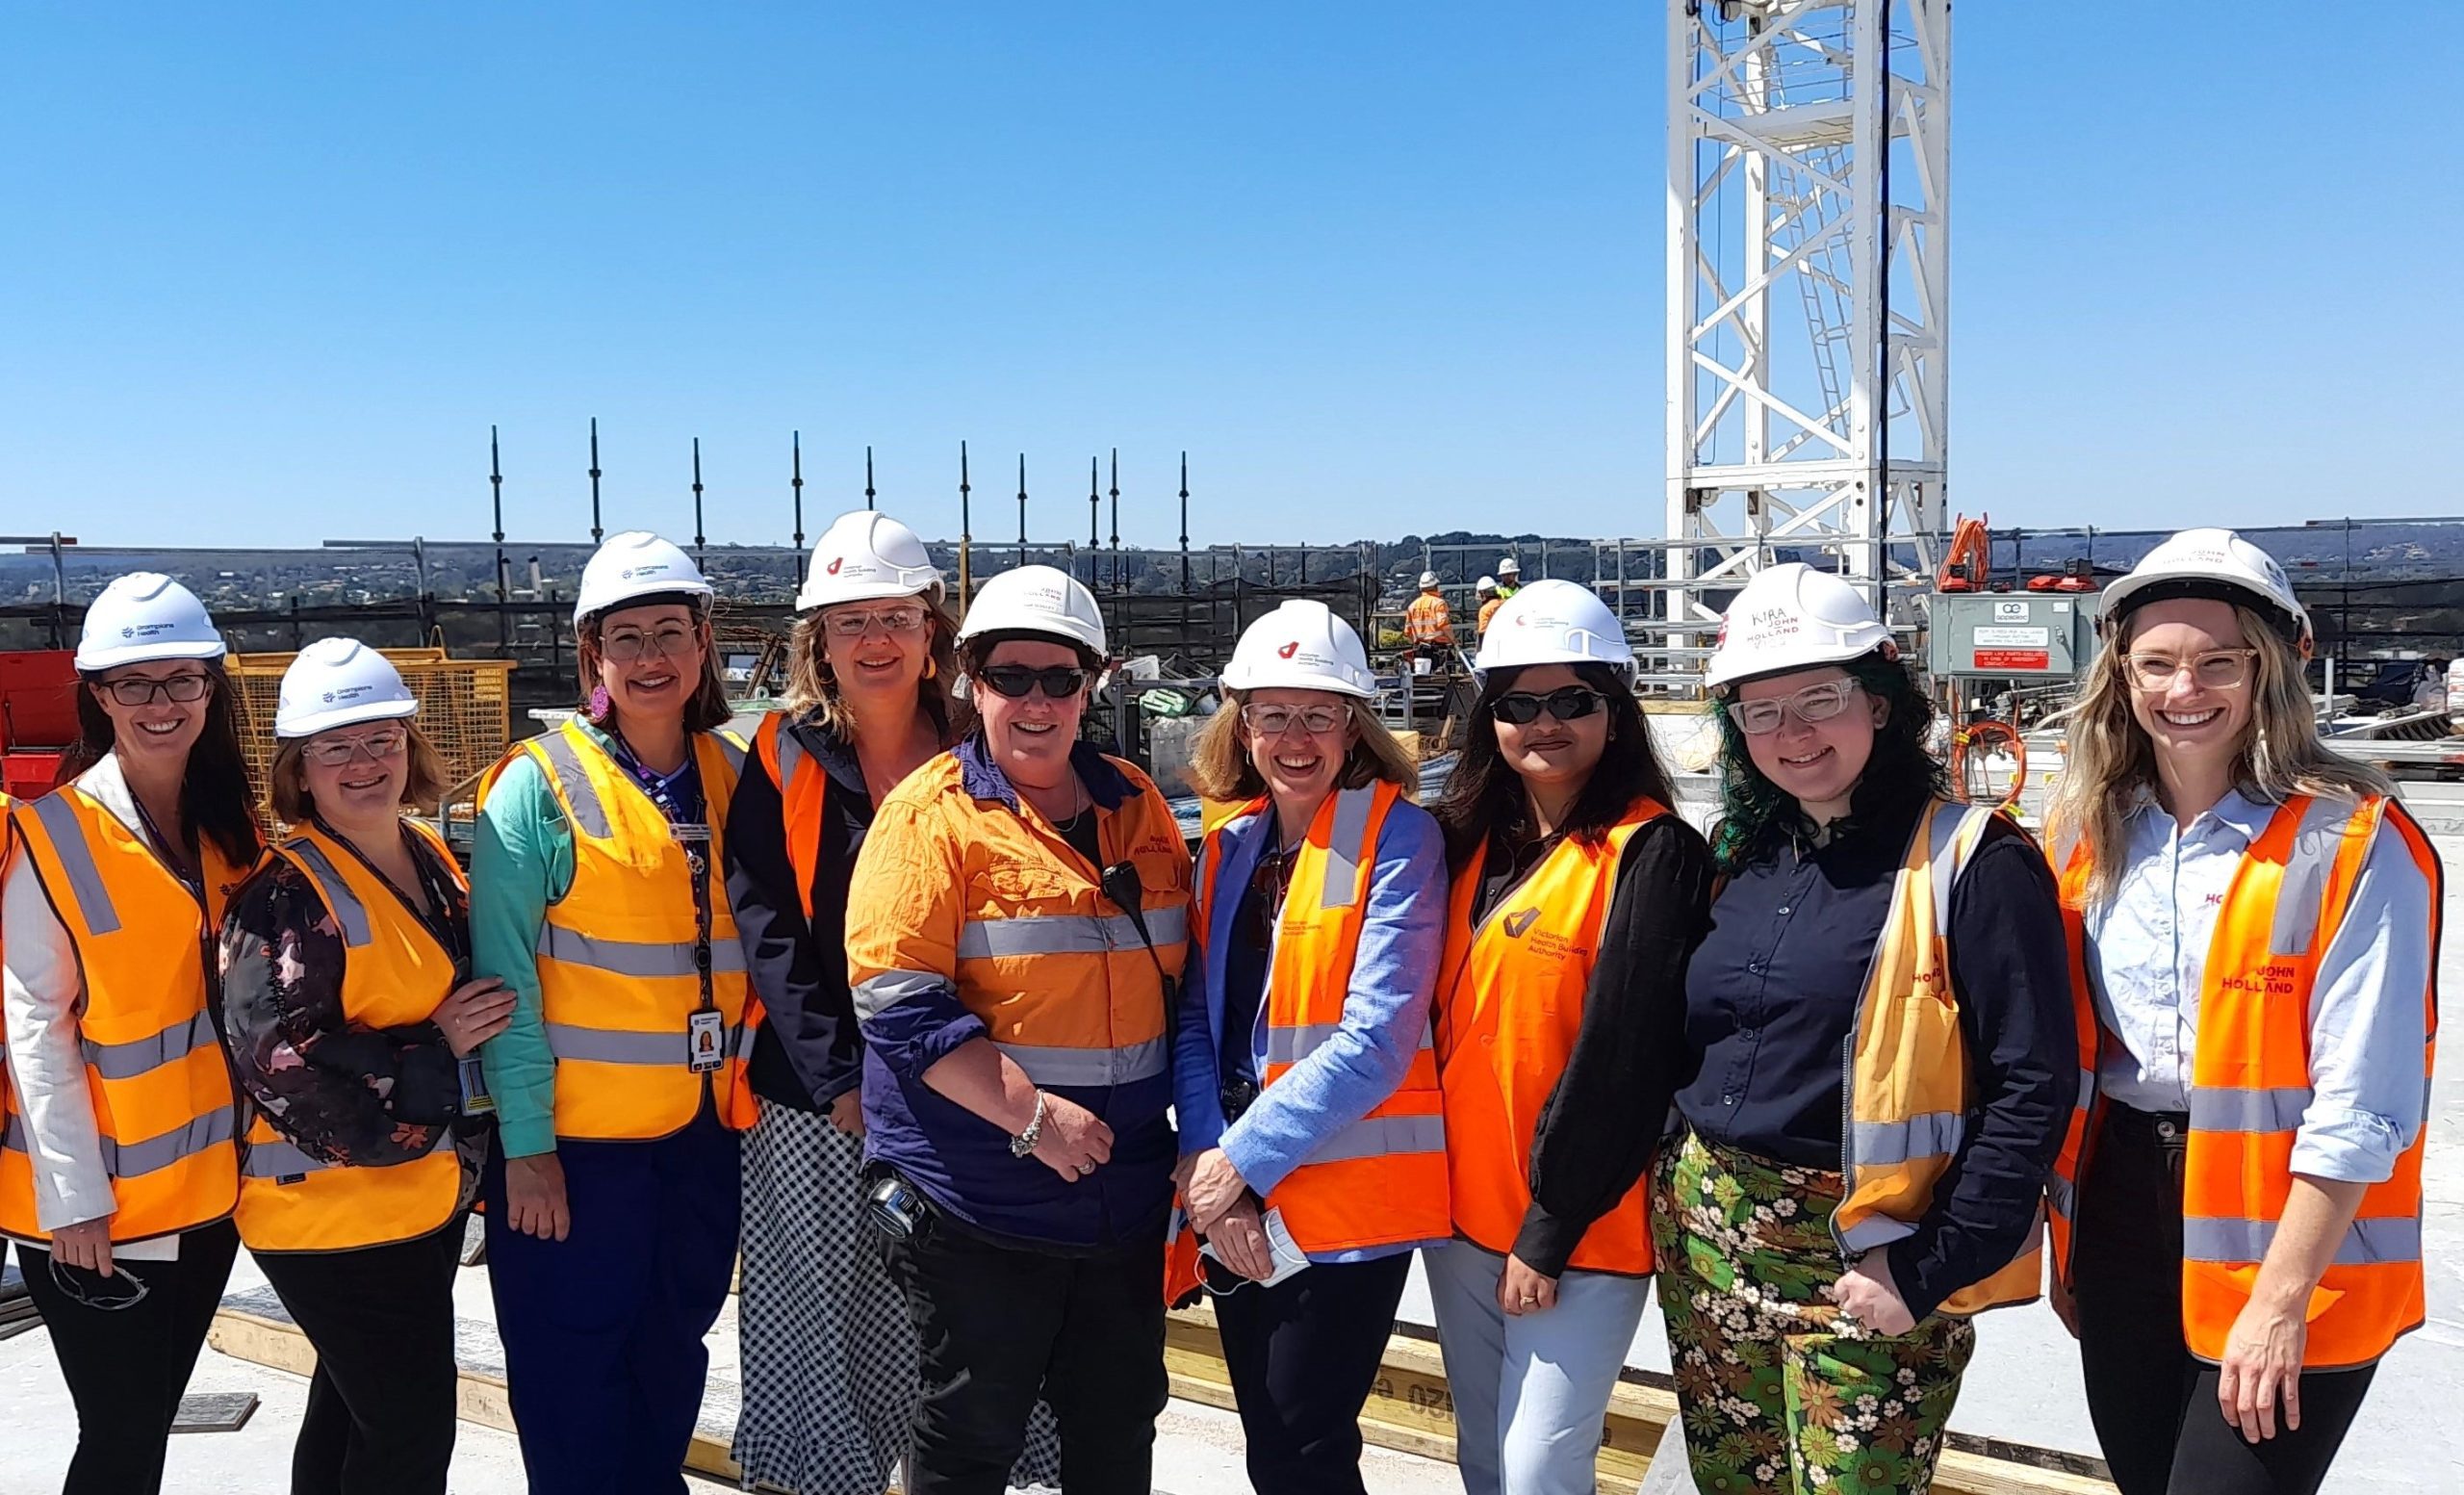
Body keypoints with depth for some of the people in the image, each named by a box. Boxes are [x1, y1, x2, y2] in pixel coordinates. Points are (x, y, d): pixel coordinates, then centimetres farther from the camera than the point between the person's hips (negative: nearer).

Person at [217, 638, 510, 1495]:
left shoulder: (430, 860, 7)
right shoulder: (286, 893, -17)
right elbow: (277, 1060, -23)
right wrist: (434, 1052, -20)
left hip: (426, 1195, 8)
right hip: (336, 1217, -8)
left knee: (352, 1408, 22)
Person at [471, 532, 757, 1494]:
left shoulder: (733, 776, 4)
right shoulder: (541, 783, -11)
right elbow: (504, 974, -13)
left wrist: (753, 1086, 8)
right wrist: (526, 1143, -14)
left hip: (703, 1133, 5)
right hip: (574, 1143, -5)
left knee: (670, 1373, 20)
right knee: (574, 1388, 8)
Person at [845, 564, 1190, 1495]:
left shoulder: (1137, 806, 7)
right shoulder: (932, 816, -10)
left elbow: (1181, 973, 18)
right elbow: (898, 1002, -18)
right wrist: (1031, 1113, -21)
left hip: (1125, 1198, 6)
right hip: (977, 1201, -5)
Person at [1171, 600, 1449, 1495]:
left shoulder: (1398, 838, -11)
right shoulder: (1230, 842, 8)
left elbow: (1376, 1042, -18)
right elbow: (1196, 1018, 6)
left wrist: (1244, 1161, -16)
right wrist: (1206, 1157, -9)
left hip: (1345, 1200, -6)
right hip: (1234, 1204, 6)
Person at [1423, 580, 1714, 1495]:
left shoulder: (1651, 855, -13)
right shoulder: (1470, 842, 8)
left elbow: (1622, 1058, -16)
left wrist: (1549, 1231, -15)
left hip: (1580, 1232, -6)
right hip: (1463, 1213, 7)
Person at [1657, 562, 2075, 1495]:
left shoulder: (1971, 862, -12)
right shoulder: (1739, 854, 7)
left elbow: (2033, 1087, -16)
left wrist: (1929, 1269, -18)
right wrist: (1680, 1193, 8)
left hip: (1865, 1266, -6)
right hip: (1704, 1244, 6)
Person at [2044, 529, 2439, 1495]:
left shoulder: (2351, 844, -14)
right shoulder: (2092, 831, 3)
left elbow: (2361, 1107, -16)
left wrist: (2281, 1301, -18)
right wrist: (2068, 1242, 10)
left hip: (2286, 1236, -5)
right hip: (2121, 1219, 5)